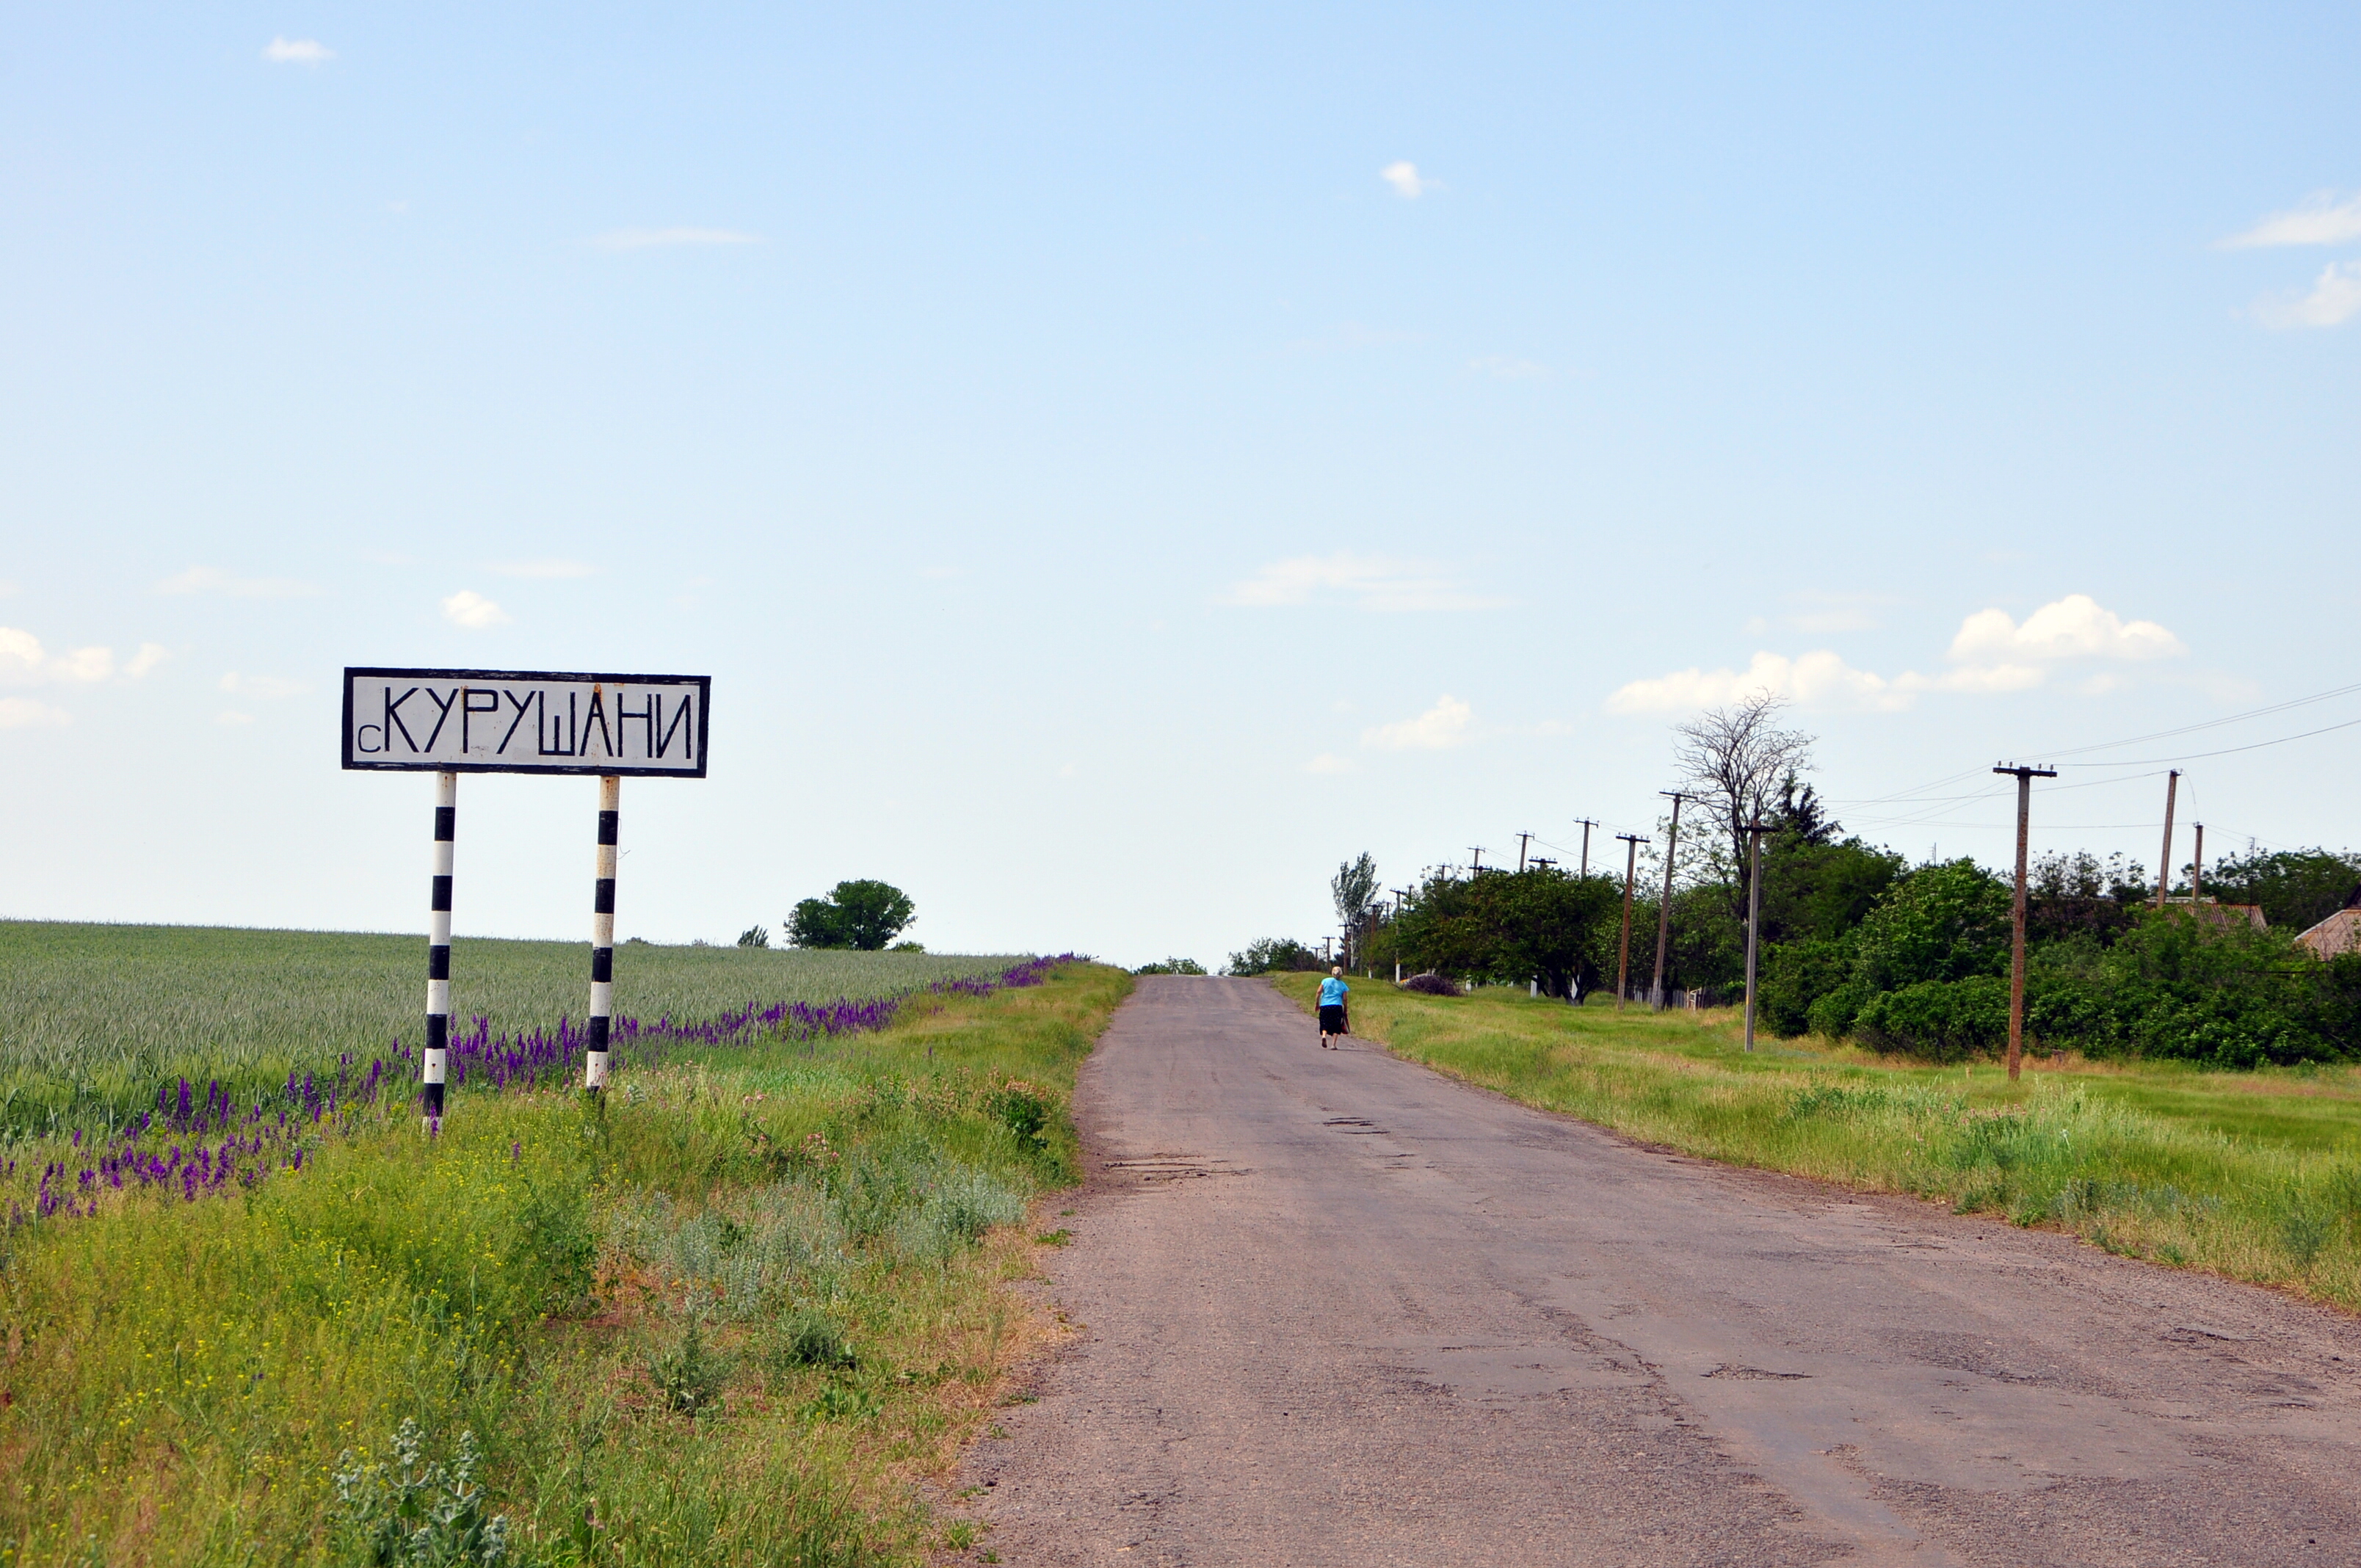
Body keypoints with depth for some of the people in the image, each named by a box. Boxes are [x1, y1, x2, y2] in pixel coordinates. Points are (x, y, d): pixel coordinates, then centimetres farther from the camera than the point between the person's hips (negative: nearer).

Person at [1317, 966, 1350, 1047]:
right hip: (1337, 1006, -1)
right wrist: (1345, 1011, 11)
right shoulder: (1342, 985, 6)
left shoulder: (1326, 981, 6)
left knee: (1325, 1025, 6)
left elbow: (1319, 992, -2)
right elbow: (1344, 999, 3)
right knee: (1336, 1025, 5)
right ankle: (1333, 1045, -2)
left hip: (1325, 1005, 1)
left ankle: (1324, 1035, -25)